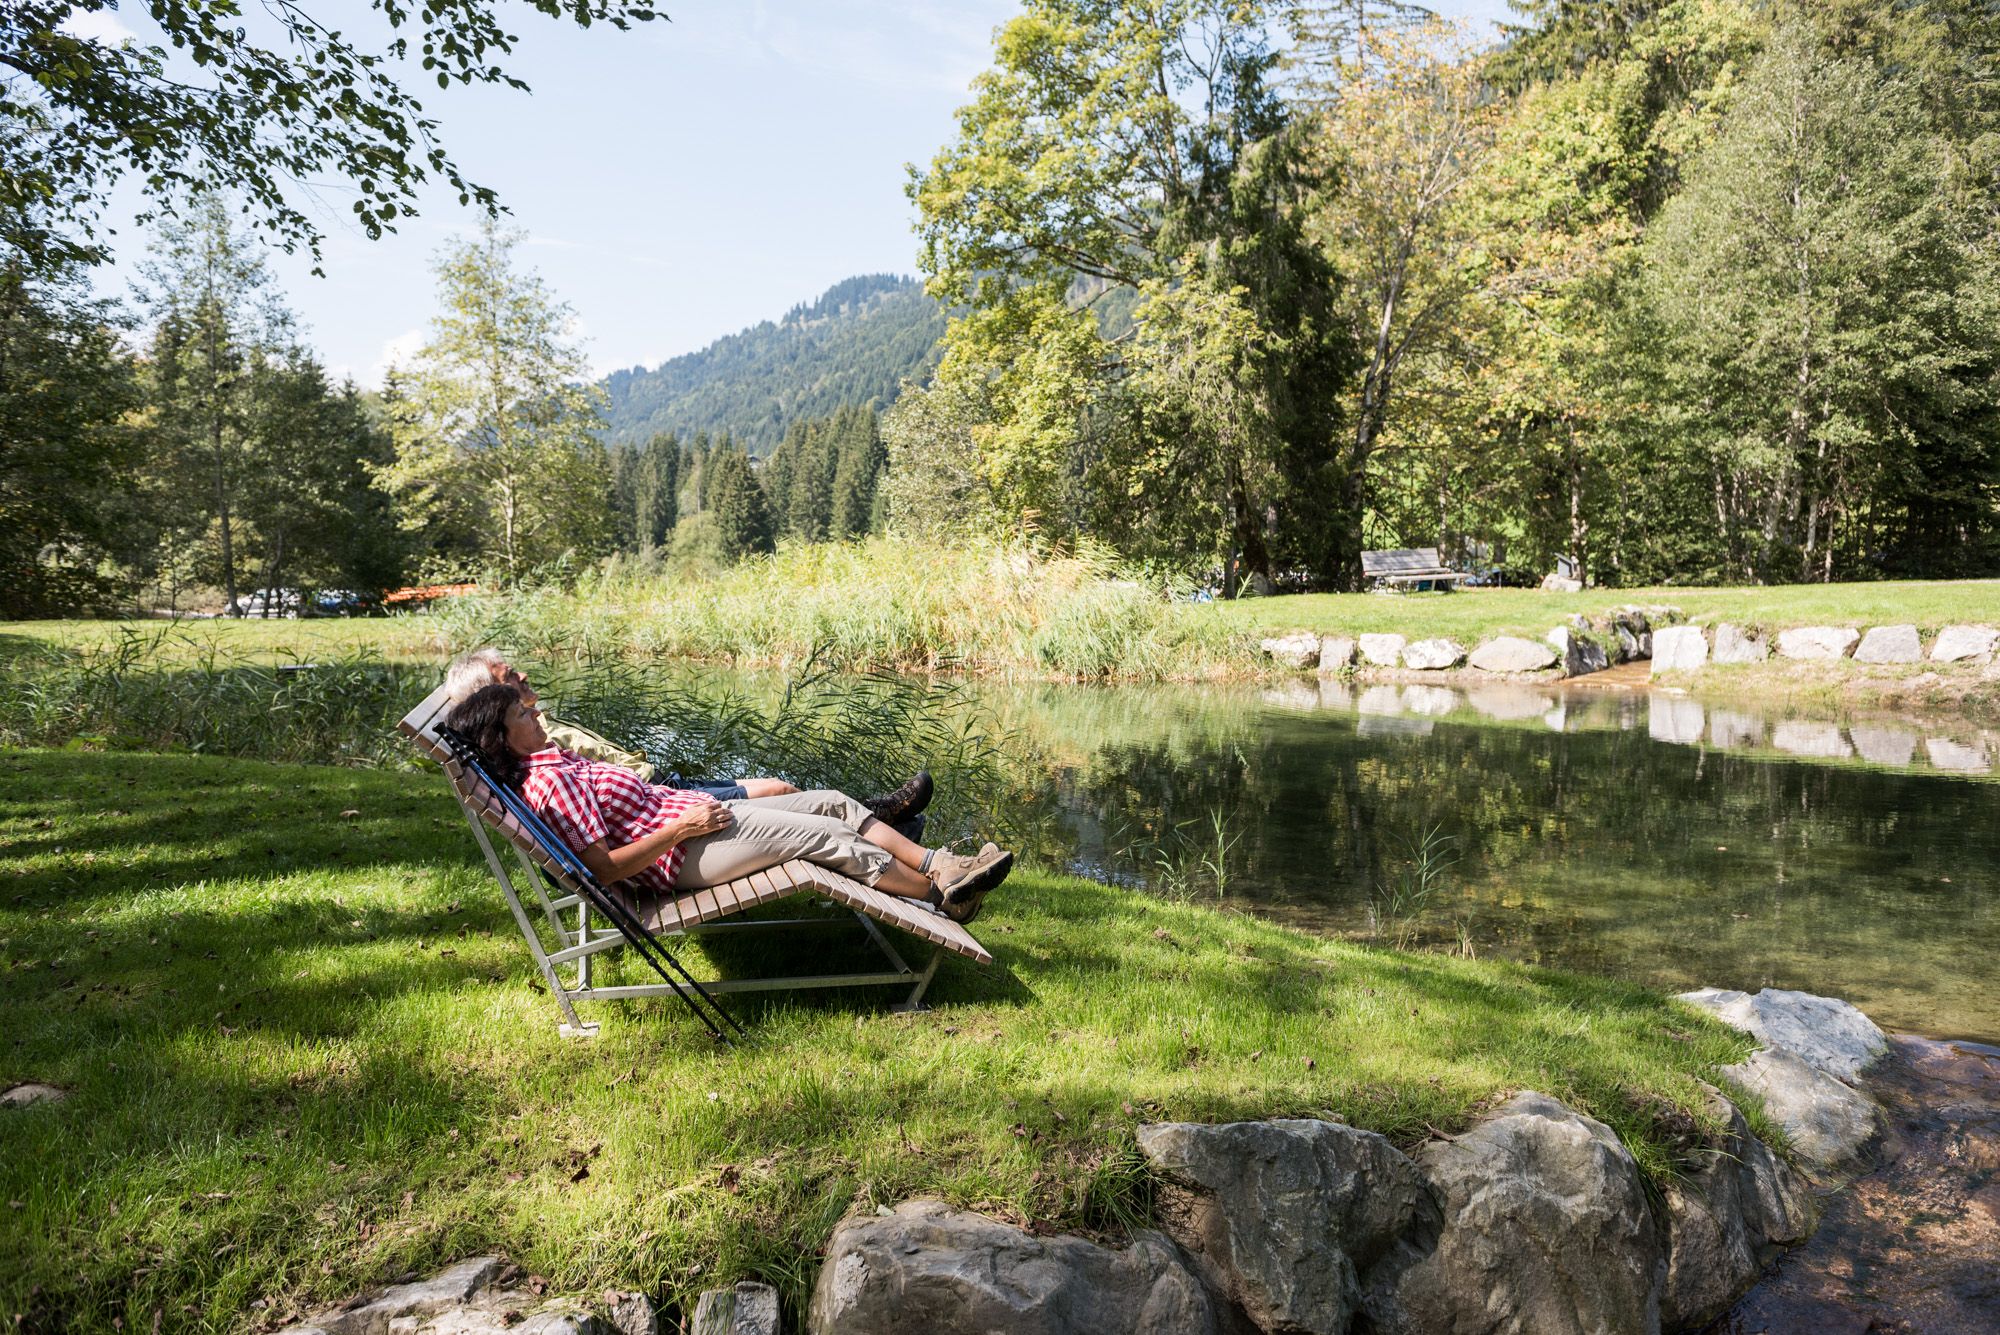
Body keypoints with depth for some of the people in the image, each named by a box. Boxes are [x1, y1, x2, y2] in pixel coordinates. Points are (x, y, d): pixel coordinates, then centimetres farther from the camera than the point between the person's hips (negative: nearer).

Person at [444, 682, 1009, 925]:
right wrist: (681, 827, -22)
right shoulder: (548, 783, -17)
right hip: (682, 855, -10)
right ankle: (941, 893, -4)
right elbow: (603, 867, -23)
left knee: (831, 802, 1)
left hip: (693, 812, 11)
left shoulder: (552, 759, 14)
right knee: (819, 834, -15)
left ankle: (937, 863, 3)